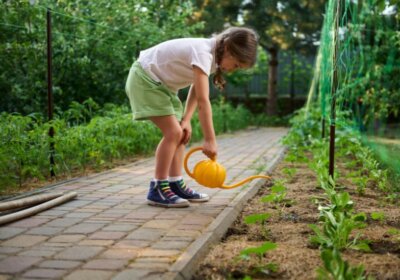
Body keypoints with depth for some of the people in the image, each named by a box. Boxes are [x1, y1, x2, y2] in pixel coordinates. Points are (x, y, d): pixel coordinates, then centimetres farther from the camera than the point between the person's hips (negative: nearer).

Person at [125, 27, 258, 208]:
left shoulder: (212, 54, 0)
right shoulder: (203, 53, -29)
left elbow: (196, 91, 2)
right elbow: (203, 101, -33)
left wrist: (186, 120, -9)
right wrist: (210, 140, -31)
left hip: (161, 83, 10)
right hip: (145, 79, -10)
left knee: (181, 133, 5)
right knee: (173, 132, -16)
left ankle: (176, 184, 10)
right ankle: (157, 189, -10)